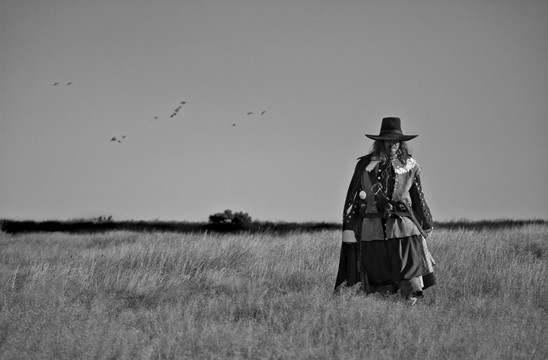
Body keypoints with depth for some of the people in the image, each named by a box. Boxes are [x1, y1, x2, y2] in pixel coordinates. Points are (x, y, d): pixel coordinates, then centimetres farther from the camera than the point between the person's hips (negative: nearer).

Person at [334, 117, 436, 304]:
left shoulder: (409, 166, 9)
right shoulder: (365, 165, 5)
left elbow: (418, 197, 19)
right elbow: (352, 197, 7)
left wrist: (427, 224, 25)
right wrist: (348, 227, 2)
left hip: (402, 226, 1)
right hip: (373, 228, 0)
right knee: (379, 278, 0)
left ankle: (414, 303, -21)